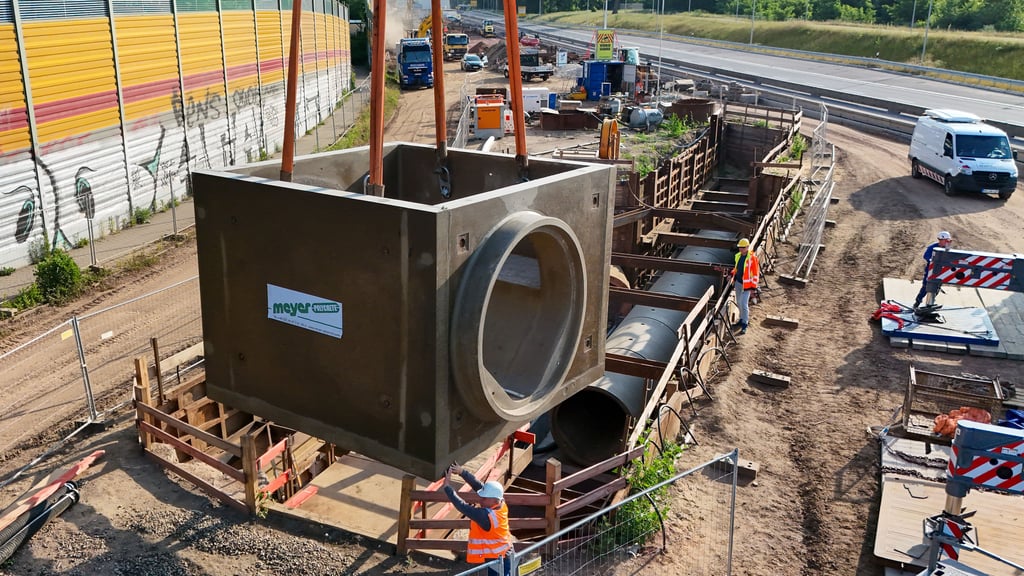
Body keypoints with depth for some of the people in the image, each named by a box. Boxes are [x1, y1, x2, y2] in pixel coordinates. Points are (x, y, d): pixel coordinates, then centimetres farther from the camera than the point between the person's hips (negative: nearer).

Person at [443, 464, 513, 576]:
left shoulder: (486, 515, -30)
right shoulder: (501, 504, -8)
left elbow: (464, 507, -30)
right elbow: (478, 485, -5)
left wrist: (447, 487, -26)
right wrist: (462, 472, -10)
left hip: (495, 559, -9)